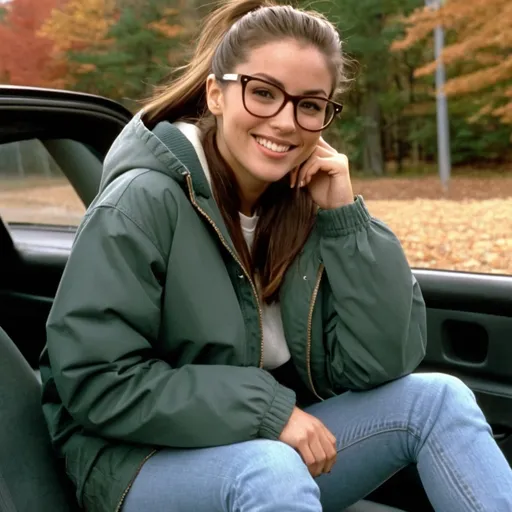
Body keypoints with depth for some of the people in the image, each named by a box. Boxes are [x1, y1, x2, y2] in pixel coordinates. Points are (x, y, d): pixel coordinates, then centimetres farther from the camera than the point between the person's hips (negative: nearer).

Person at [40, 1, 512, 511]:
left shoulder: (310, 199, -4)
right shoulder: (143, 202, -18)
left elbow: (378, 363, -9)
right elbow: (94, 381, -21)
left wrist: (344, 215, -17)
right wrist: (267, 410, -23)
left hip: (272, 446, 5)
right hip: (138, 457, -4)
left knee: (440, 399, -9)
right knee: (271, 471, -35)